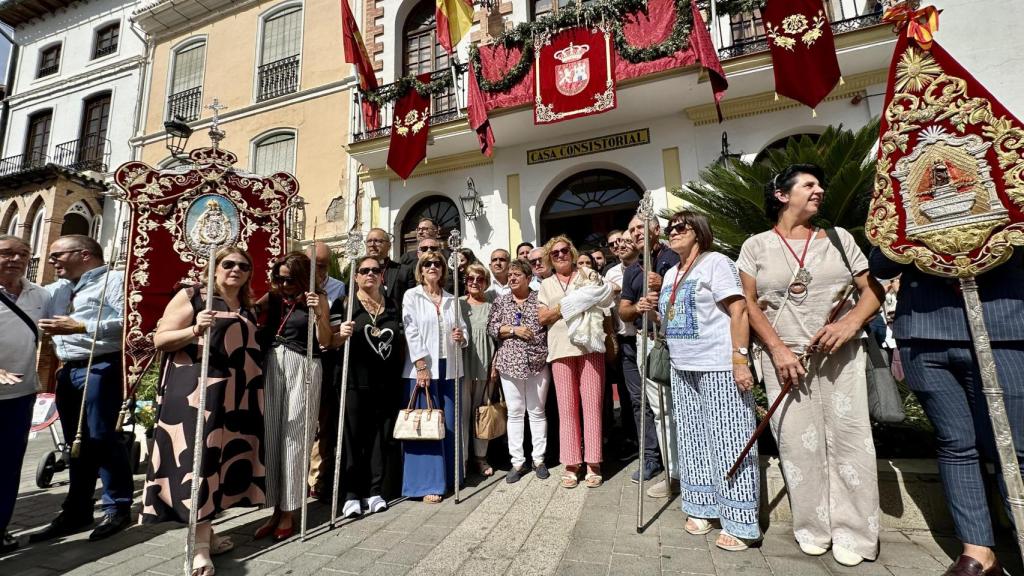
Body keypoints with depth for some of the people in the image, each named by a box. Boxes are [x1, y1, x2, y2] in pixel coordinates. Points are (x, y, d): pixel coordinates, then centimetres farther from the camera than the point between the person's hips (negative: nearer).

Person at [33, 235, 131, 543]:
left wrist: (79, 326, -17)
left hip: (100, 367, -8)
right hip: (68, 370, 8)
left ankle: (117, 508, 5)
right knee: (76, 441, 13)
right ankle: (76, 511, 23)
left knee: (101, 437, -6)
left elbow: (126, 321, -16)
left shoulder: (113, 279, -4)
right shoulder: (56, 289, 21)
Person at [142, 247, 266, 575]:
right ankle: (199, 546, -5)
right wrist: (195, 330, -21)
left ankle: (205, 533, 22)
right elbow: (159, 340, -7)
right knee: (197, 454, -9)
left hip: (235, 393, 7)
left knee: (223, 455, 10)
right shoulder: (191, 296, 0)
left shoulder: (247, 309, 18)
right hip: (196, 388, -7)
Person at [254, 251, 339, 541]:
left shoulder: (317, 298, 1)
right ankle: (276, 509, 16)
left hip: (302, 369, -3)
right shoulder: (271, 297, 11)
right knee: (271, 436, 4)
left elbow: (325, 342, -3)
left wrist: (318, 314, -16)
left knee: (294, 438, -1)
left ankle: (288, 513, 11)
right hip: (271, 367, 4)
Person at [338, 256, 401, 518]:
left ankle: (374, 491, 20)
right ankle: (351, 494, 13)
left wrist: (398, 377, 11)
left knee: (380, 437, 8)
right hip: (355, 381, -3)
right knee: (352, 437, 1)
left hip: (386, 383, 3)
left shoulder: (392, 306, 14)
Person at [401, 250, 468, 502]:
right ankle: (428, 483, 6)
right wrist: (422, 366, -15)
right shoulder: (412, 296, 2)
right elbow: (411, 332, -8)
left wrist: (461, 337, -6)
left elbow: (462, 329, 18)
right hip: (422, 367, -4)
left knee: (450, 423, 8)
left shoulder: (451, 299, 14)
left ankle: (450, 476, 22)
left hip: (449, 367, 4)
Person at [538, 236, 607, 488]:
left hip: (590, 345, -1)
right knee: (567, 407, 1)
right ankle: (571, 464, 9)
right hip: (561, 349, 1)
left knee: (592, 403, -2)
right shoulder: (546, 284, 16)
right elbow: (543, 318, 6)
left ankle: (593, 463, 7)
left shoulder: (588, 275, 12)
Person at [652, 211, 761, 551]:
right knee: (694, 439, 13)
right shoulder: (671, 274, 17)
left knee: (727, 441, -2)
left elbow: (739, 311, -15)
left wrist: (740, 359, -22)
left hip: (719, 367, -8)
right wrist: (652, 311, 5)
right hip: (683, 368, 8)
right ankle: (702, 507, 26)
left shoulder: (715, 262, -7)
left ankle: (740, 523, 9)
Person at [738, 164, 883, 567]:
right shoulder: (757, 246, 3)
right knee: (798, 443, 2)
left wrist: (851, 323, -12)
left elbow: (873, 289, 8)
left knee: (849, 439, 0)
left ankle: (852, 533, 15)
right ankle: (813, 528, 18)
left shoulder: (839, 237, 10)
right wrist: (777, 348, -9)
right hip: (784, 356, -1)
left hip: (840, 355, 2)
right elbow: (749, 303, 0)